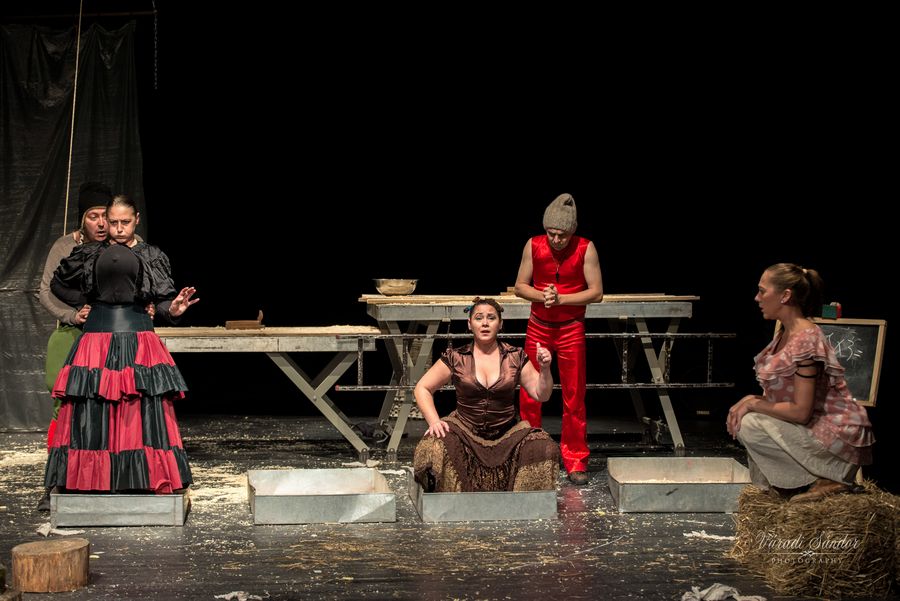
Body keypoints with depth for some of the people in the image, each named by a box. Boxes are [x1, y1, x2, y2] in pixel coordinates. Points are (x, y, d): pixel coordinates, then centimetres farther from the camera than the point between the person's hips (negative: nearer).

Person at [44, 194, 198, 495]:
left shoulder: (152, 256, 7)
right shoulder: (90, 254, 10)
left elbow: (162, 301, 3)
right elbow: (58, 284, 22)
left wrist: (172, 309, -19)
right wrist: (87, 302, 11)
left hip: (138, 337, -1)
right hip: (97, 334, 1)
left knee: (143, 411, -5)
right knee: (93, 411, -1)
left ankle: (155, 479, -1)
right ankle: (92, 480, 5)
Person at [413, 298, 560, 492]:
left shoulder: (515, 358, 4)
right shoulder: (456, 358, 1)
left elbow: (541, 394, 5)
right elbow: (422, 388, 5)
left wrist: (544, 369, -15)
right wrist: (434, 421, -11)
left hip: (506, 433, 1)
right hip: (465, 431, -1)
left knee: (543, 447, -25)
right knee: (432, 452, -31)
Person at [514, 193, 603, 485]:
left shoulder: (585, 249, -12)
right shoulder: (533, 246, -7)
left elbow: (596, 292, -11)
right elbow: (520, 286, 0)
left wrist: (561, 299, -21)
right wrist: (542, 296, -19)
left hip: (571, 330, -2)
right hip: (538, 327, 2)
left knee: (574, 398, 2)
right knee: (529, 395, 4)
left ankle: (575, 460, 11)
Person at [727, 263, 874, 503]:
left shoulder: (806, 340, -22)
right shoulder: (784, 334, 9)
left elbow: (800, 411, -24)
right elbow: (783, 395, 14)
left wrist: (752, 404, -13)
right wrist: (751, 400, -4)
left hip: (838, 436, -10)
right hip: (816, 426, 10)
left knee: (750, 426, -18)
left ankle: (826, 480, -9)